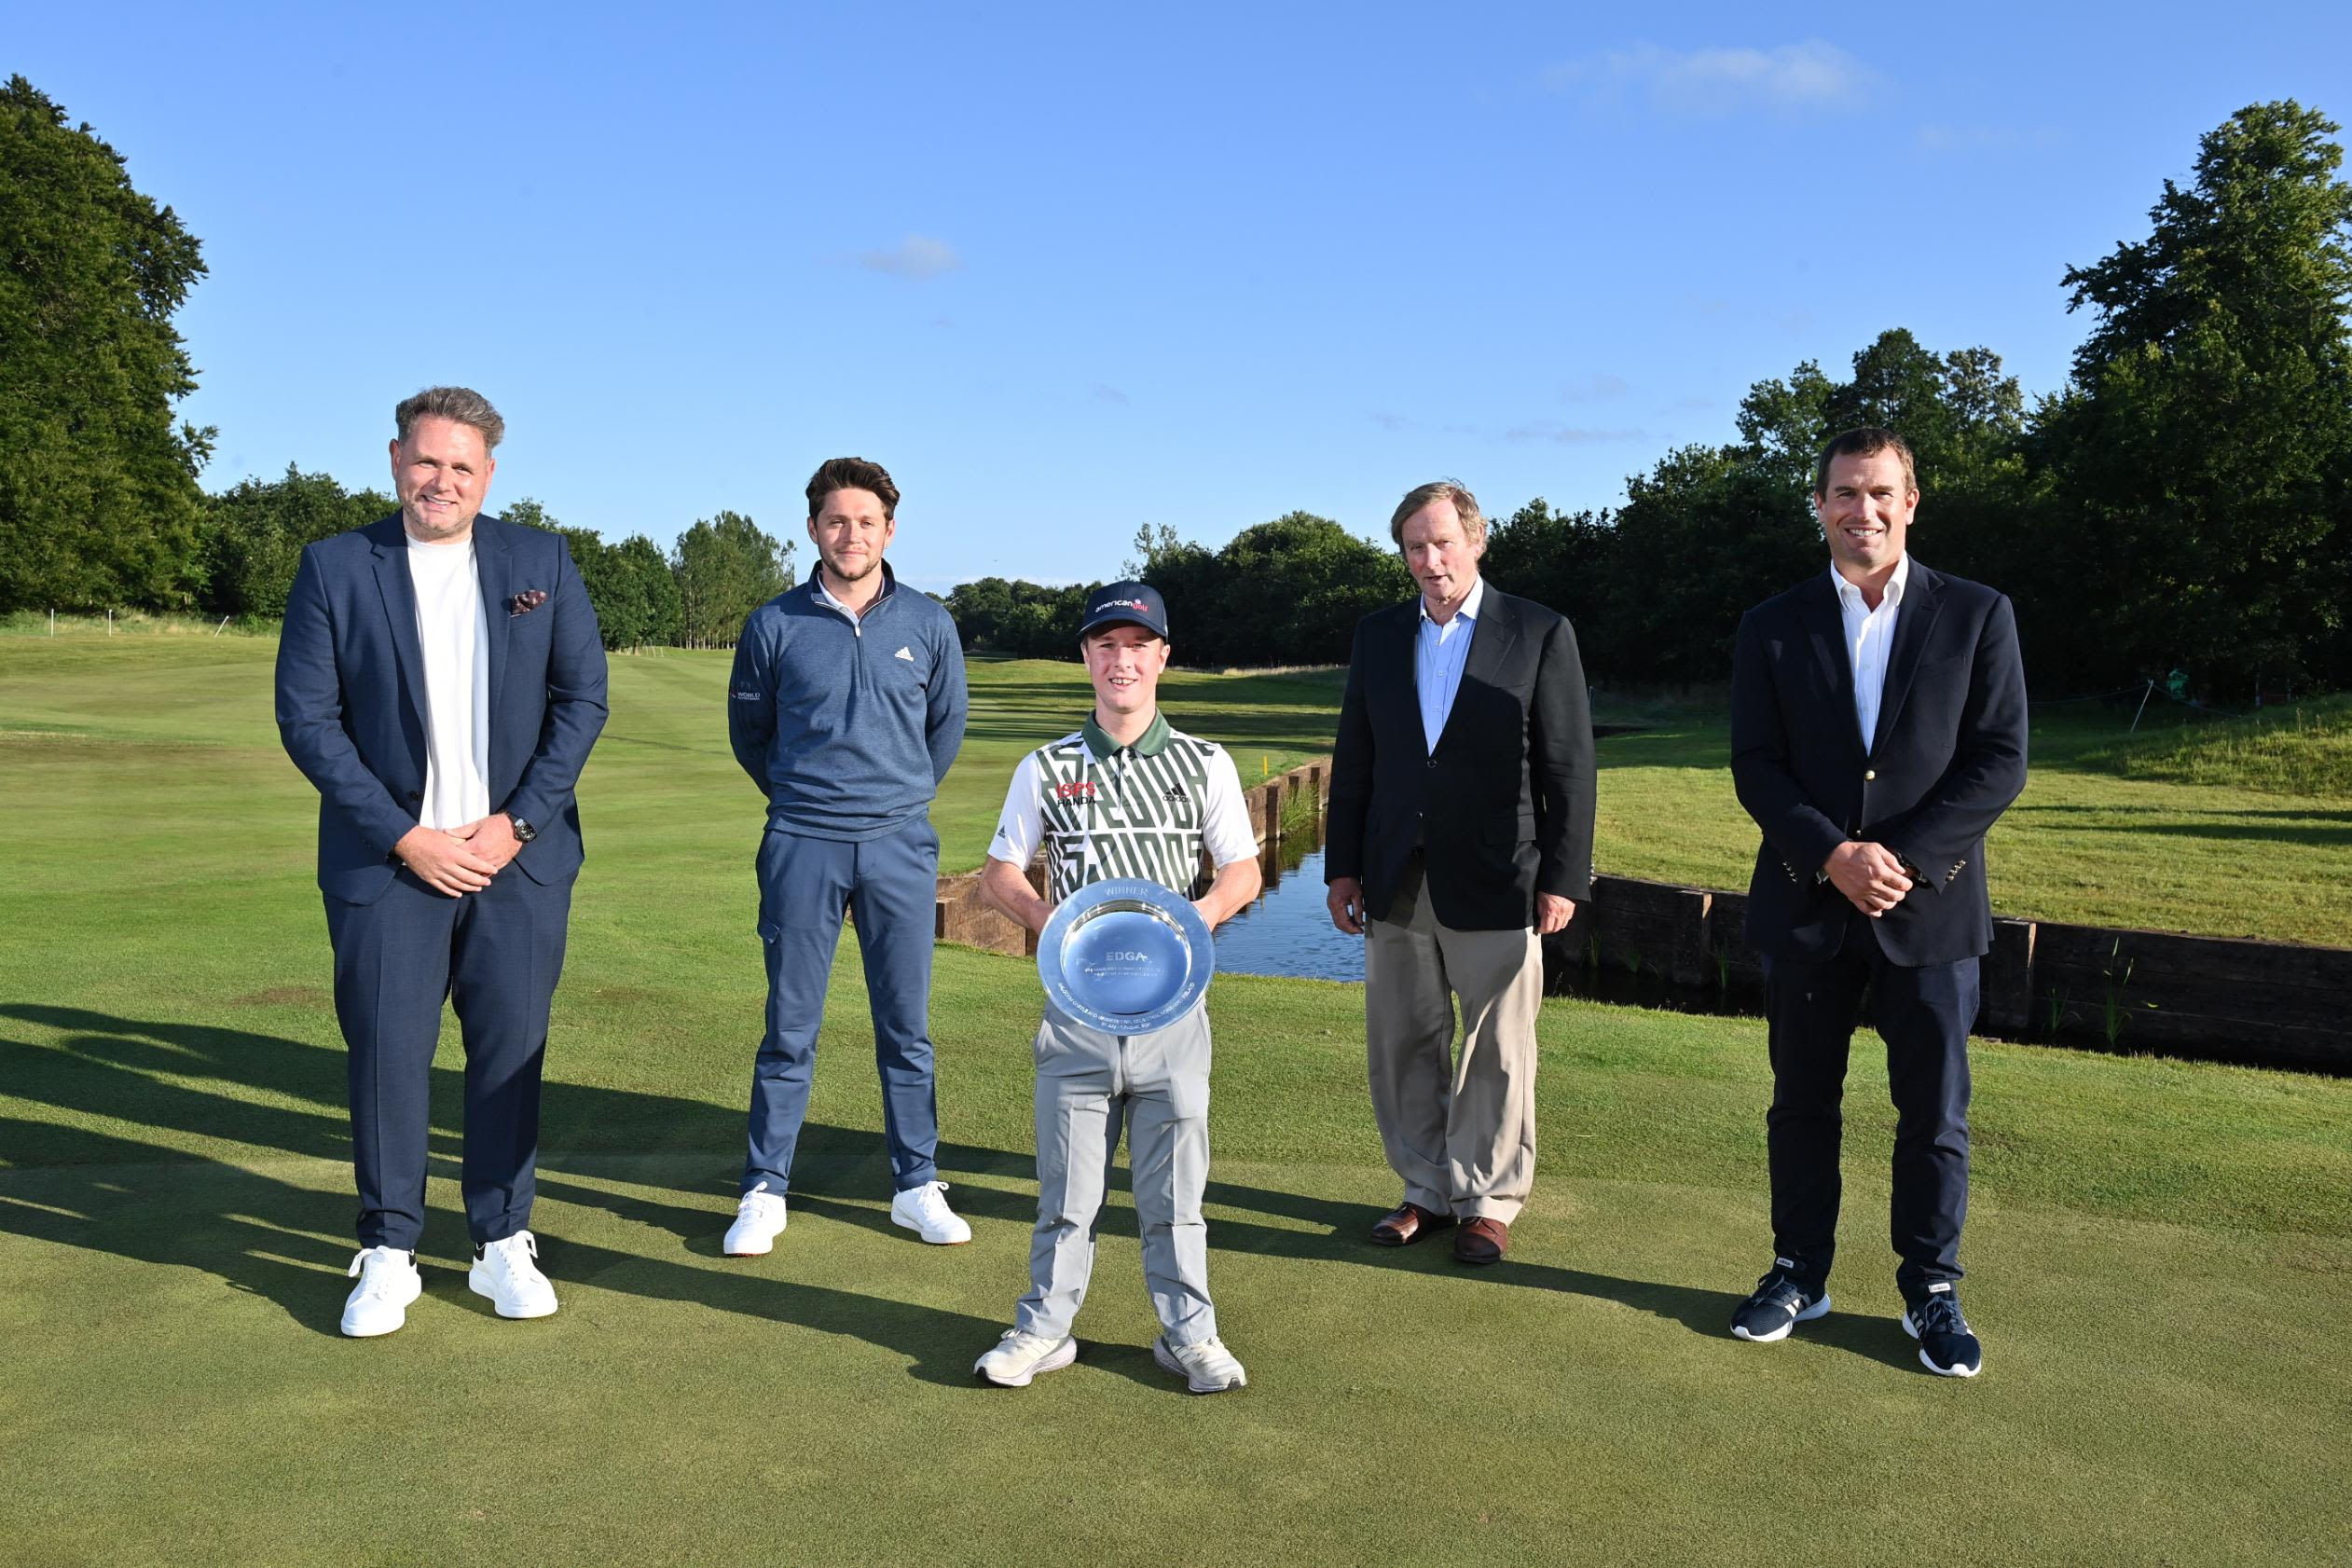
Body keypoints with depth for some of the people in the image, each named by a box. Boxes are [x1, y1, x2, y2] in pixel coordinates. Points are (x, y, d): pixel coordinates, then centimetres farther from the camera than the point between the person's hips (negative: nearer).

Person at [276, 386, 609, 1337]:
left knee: (510, 1053, 6)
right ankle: (388, 1255, 17)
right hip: (389, 860, -1)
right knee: (386, 1055, 2)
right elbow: (306, 717, -3)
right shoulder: (335, 568, 0)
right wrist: (404, 836, -9)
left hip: (519, 855, 1)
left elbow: (582, 698, 2)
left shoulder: (542, 563, 4)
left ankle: (502, 1244, 20)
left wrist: (518, 823, -7)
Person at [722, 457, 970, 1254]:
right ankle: (764, 1193, 14)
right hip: (802, 849, -1)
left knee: (906, 1029, 7)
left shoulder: (928, 624, 2)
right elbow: (748, 732, 13)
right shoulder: (775, 625, 0)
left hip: (901, 849, 1)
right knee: (789, 1030, 4)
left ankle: (917, 1186, 18)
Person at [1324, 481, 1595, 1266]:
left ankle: (1489, 1200, 19)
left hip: (1494, 884, -3)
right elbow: (1353, 760, 12)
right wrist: (1343, 867, 7)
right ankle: (1428, 1191, 24)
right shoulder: (1379, 635, 10)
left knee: (1497, 1052, 4)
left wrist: (1564, 878, -7)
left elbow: (1568, 766, -2)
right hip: (1397, 880, 4)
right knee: (1404, 1046, 10)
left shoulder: (1541, 633, 0)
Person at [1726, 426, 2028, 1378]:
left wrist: (1906, 860, -14)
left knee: (1935, 1112, 6)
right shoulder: (1773, 628, 4)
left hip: (1931, 905, -1)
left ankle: (1931, 1291, 22)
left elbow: (2000, 762, -4)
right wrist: (1833, 856, -15)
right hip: (1806, 904, 1)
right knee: (1801, 1103, 11)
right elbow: (1756, 766, -1)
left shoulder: (1976, 615, 1)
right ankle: (1799, 1275, 25)